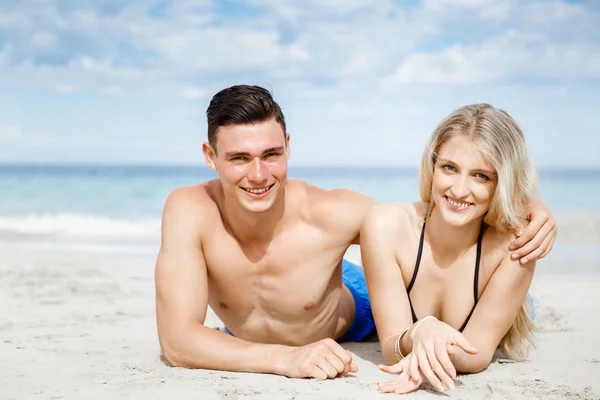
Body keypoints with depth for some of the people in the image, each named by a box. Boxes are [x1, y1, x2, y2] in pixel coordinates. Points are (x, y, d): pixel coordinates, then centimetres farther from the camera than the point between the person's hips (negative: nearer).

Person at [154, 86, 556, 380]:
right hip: (247, 337, 1)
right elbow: (177, 340, -45)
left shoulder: (334, 213, -40)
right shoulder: (190, 209, -40)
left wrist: (529, 209, -47)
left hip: (352, 315, -1)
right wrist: (285, 357, -59)